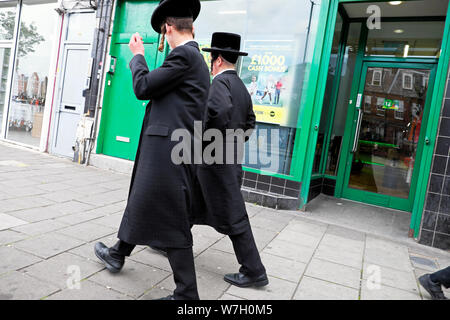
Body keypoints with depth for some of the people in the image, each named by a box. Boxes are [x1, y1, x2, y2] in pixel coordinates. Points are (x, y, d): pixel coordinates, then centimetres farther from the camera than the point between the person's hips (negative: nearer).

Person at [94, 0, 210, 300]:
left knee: (173, 220, -6)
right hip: (168, 148, 11)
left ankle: (187, 294, 5)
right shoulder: (196, 57, 19)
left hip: (168, 149, -11)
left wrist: (138, 55, 5)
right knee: (141, 201, 24)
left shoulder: (184, 54, -12)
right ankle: (118, 254, 46)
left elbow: (143, 88, -11)